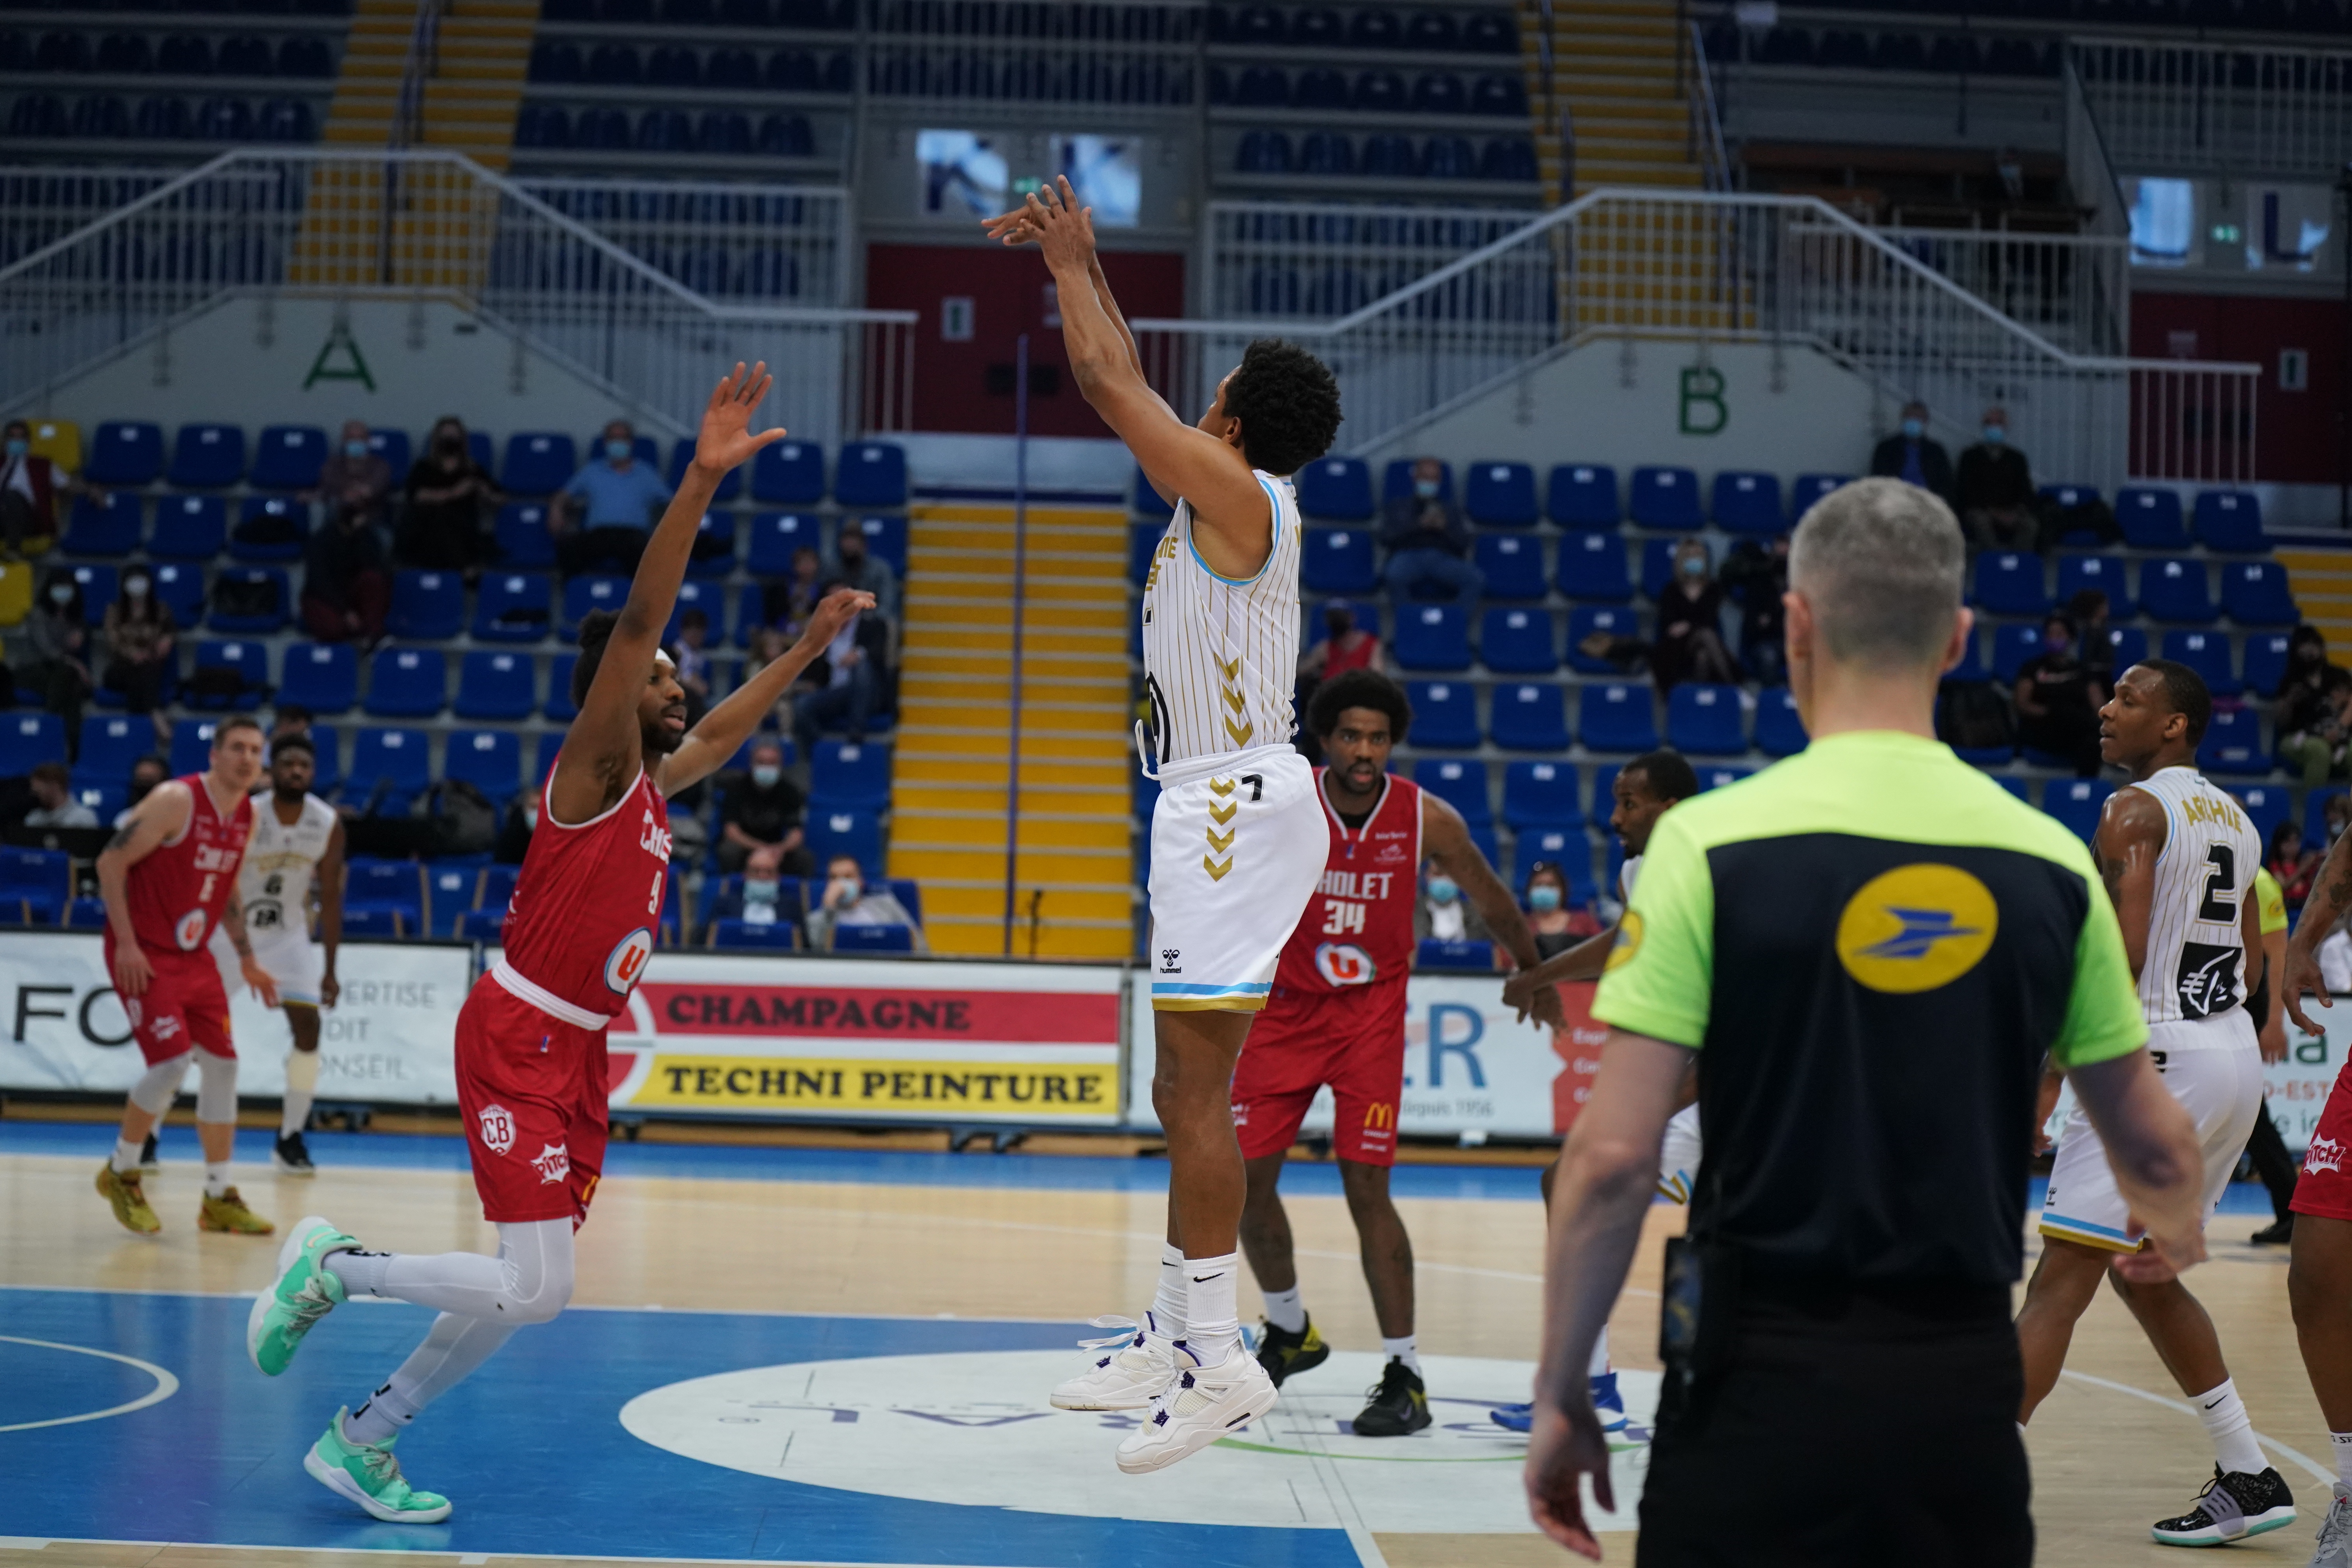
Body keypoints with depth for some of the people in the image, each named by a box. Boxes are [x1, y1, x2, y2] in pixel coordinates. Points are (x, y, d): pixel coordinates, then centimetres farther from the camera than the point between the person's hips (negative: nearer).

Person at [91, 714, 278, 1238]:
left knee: (222, 1066, 4)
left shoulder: (245, 816, 6)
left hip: (194, 956, 8)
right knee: (171, 1063, -17)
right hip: (144, 954, -8)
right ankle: (122, 1173, 6)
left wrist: (246, 959, 18)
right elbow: (111, 862, -17)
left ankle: (219, 1200, 13)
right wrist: (126, 944, -21)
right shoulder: (176, 800, -17)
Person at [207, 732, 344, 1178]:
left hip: (289, 933, 3)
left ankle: (291, 1140, 3)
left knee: (308, 1028, -10)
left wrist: (329, 970, -4)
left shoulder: (328, 825, -10)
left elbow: (330, 897, -3)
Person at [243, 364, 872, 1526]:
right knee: (532, 1288, -15)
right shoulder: (593, 769, -11)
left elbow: (721, 731, 35)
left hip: (577, 1053, 9)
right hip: (518, 1041, -9)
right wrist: (701, 483, -35)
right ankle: (332, 1265, 4)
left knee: (528, 1292, 9)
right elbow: (637, 619, -25)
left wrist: (810, 644, 37)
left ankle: (363, 1440, 19)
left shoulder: (654, 786, 14)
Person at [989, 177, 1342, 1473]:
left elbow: (1108, 381, -10)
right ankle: (1174, 1339, 22)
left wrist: (1071, 269, 4)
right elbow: (1126, 385, 25)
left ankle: (1218, 1364, -13)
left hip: (1236, 805, -10)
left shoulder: (1239, 493, -12)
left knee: (1196, 1088, -12)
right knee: (1187, 1093, 14)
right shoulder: (1227, 498, 14)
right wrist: (1078, 263, 26)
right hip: (1220, 800, 10)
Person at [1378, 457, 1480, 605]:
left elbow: (1463, 545, 17)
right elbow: (1387, 538, 9)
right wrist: (1419, 525, -3)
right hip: (1409, 555, -2)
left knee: (1478, 580, -31)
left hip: (1443, 558, 2)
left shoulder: (1450, 510, 30)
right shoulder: (1398, 506, 27)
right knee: (1395, 576, -41)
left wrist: (1445, 527, -2)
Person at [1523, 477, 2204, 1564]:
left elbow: (1613, 1155, -12)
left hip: (1766, 1371, -3)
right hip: (1964, 1385, 3)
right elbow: (2155, 1144, 14)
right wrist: (2175, 1229, 37)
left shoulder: (1714, 841, -8)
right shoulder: (2050, 864, 3)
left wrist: (1562, 1393, -1)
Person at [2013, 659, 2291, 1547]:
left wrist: (2051, 1074, -19)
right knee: (2143, 1273, 21)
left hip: (2159, 1059, -9)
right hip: (2237, 1054, 9)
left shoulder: (2135, 809, -10)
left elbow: (2121, 954, -20)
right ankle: (2248, 1480, 23)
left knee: (2060, 1283, -11)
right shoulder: (2235, 820, 16)